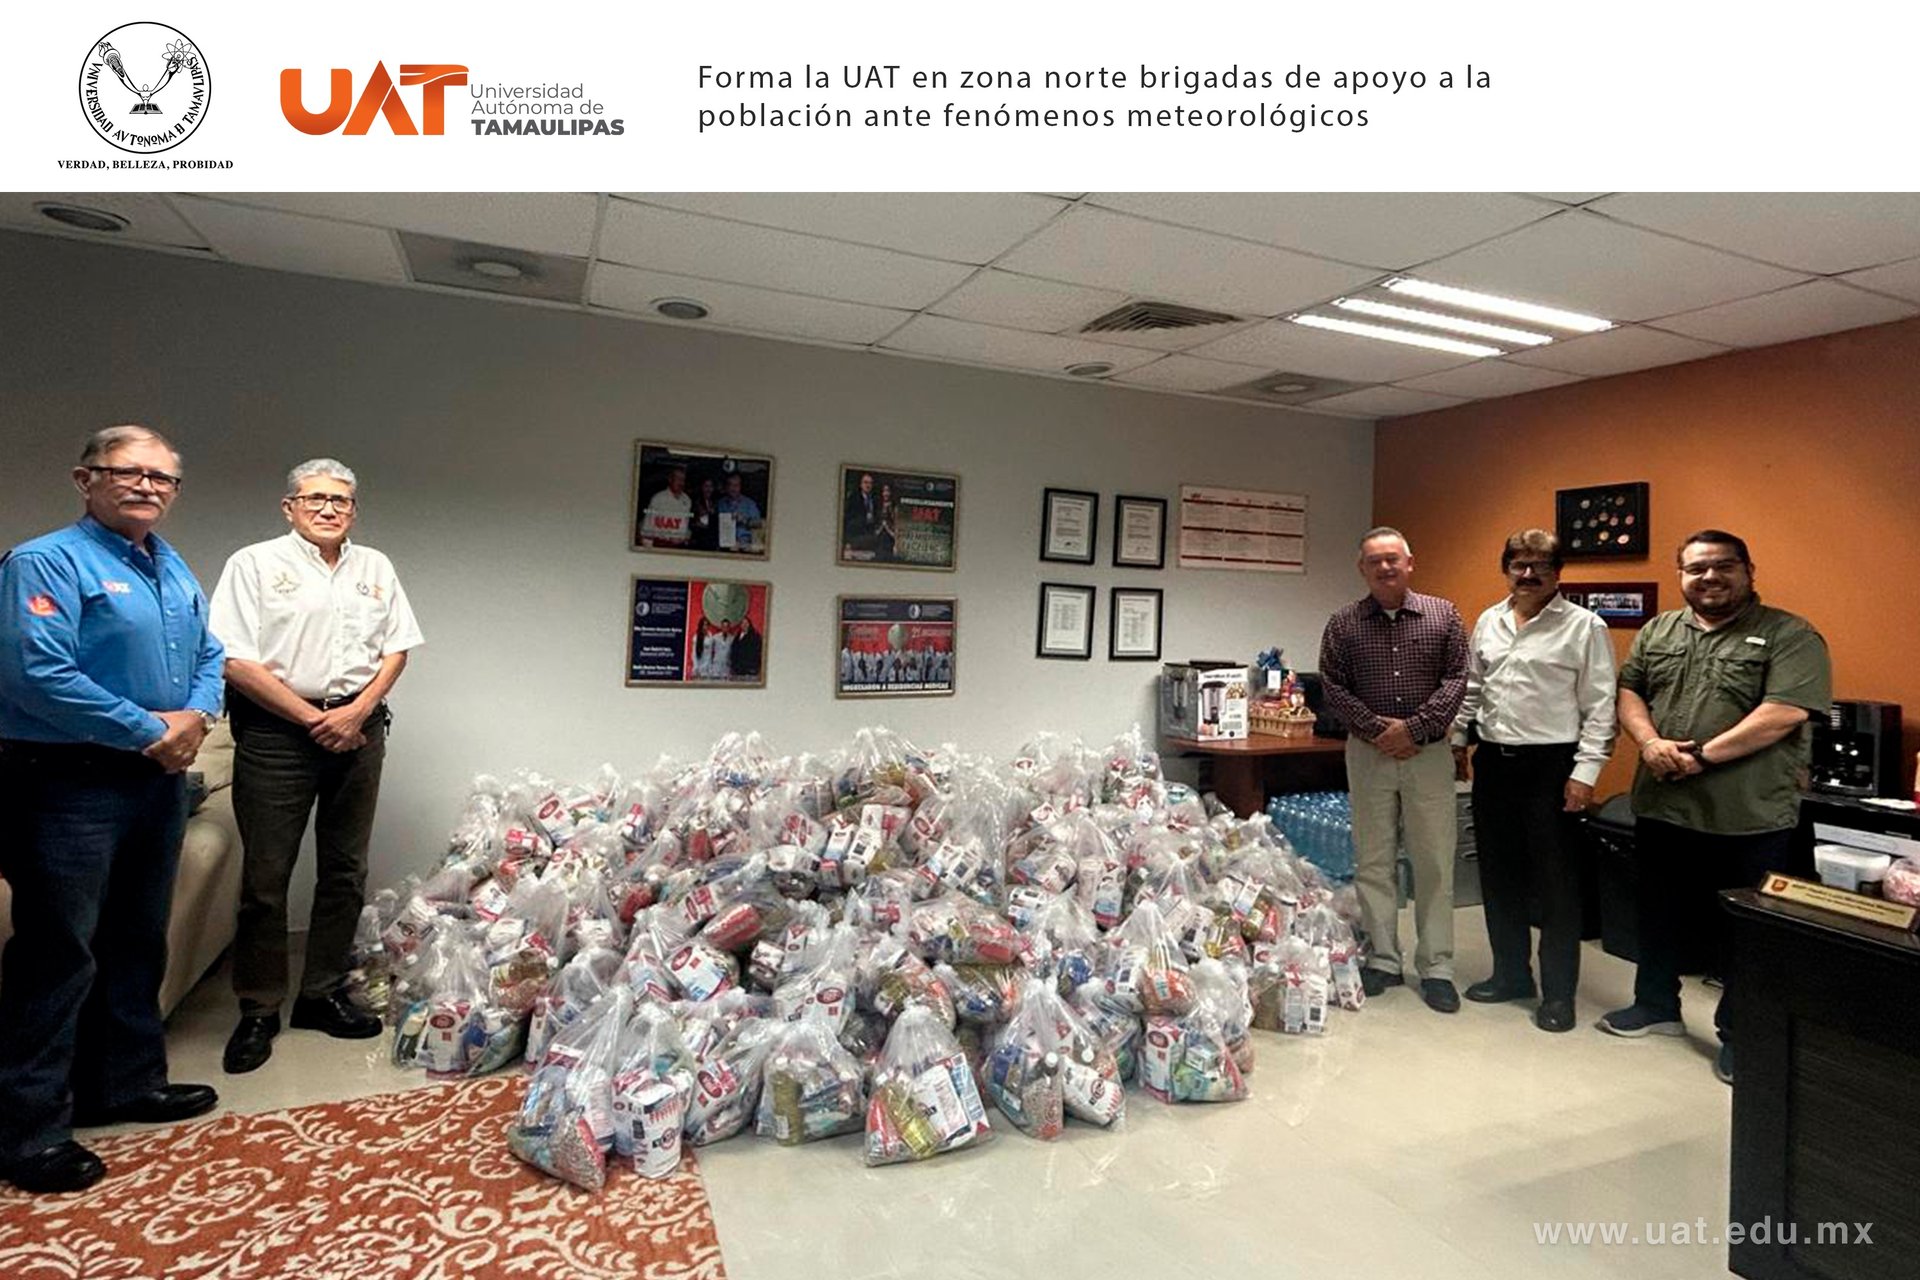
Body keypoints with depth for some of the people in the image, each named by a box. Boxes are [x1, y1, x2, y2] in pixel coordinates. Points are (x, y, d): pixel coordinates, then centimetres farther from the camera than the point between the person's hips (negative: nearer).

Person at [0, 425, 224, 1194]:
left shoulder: (174, 569, 13)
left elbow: (209, 655, 16)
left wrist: (196, 716, -4)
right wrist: (151, 730, -17)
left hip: (158, 782, 8)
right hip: (68, 785, -8)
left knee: (138, 942, 17)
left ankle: (128, 1082, 33)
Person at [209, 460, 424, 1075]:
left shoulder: (375, 567, 12)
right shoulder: (255, 564, -1)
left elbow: (397, 648, 11)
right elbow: (236, 662, -9)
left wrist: (357, 711, -4)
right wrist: (314, 719, -11)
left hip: (359, 730, 4)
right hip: (278, 732, -4)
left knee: (346, 872, 10)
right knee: (265, 878, 1)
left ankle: (324, 993, 23)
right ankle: (258, 1011, 15)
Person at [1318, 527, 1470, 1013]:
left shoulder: (1443, 615, 3)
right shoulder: (1343, 624, 3)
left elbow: (1456, 678, -3)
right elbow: (1332, 686, -1)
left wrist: (1414, 729, -12)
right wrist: (1377, 729, -11)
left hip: (1429, 752, 0)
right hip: (1368, 752, 1)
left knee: (1435, 862, 3)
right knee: (1373, 862, 6)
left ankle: (1436, 968, 14)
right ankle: (1383, 961, 18)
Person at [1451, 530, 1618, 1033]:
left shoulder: (1584, 626, -6)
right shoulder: (1488, 622, 10)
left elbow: (1600, 706, -9)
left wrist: (1585, 772, -14)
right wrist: (1459, 741, 14)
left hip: (1551, 765, -6)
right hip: (1493, 762, 6)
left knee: (1557, 882, 3)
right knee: (1499, 875, 14)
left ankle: (1558, 992, 16)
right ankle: (1511, 973, 30)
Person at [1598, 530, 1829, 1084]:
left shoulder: (1790, 637, -6)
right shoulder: (1657, 632, 10)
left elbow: (1784, 714, -17)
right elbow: (1629, 692, 9)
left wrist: (1701, 756, -19)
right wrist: (1650, 743, -10)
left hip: (1748, 820, -5)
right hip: (1661, 809, 5)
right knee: (1659, 916, 18)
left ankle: (1739, 1035, 23)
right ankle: (1656, 1006, 35)